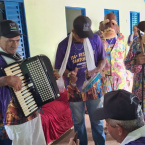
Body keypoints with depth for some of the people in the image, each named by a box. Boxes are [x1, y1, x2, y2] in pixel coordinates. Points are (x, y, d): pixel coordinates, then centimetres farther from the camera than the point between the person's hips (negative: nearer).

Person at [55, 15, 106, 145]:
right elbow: (59, 68, -6)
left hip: (93, 86, 1)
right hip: (74, 89, 0)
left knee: (97, 120, 14)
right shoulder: (63, 46, -14)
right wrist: (69, 74, -27)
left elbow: (102, 60, 0)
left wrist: (95, 70, -20)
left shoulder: (95, 39, -10)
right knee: (78, 121, 17)